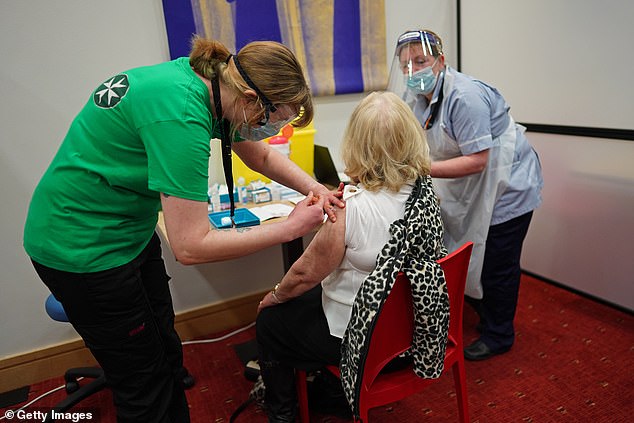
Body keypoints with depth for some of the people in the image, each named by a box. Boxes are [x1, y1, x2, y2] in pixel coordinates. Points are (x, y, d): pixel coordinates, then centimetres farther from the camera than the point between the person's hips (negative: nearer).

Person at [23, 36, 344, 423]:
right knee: (145, 383, 7)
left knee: (166, 354, 17)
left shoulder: (210, 80, -6)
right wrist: (291, 227, -24)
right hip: (82, 246, -8)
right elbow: (191, 246, -31)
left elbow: (260, 155, 8)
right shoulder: (180, 115, -33)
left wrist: (314, 188, -7)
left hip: (131, 228, 8)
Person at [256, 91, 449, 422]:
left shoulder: (351, 209, -32)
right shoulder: (425, 189, -11)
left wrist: (275, 296, -1)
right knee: (310, 297, 30)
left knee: (269, 321, 15)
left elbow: (306, 274, -18)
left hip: (366, 340, -7)